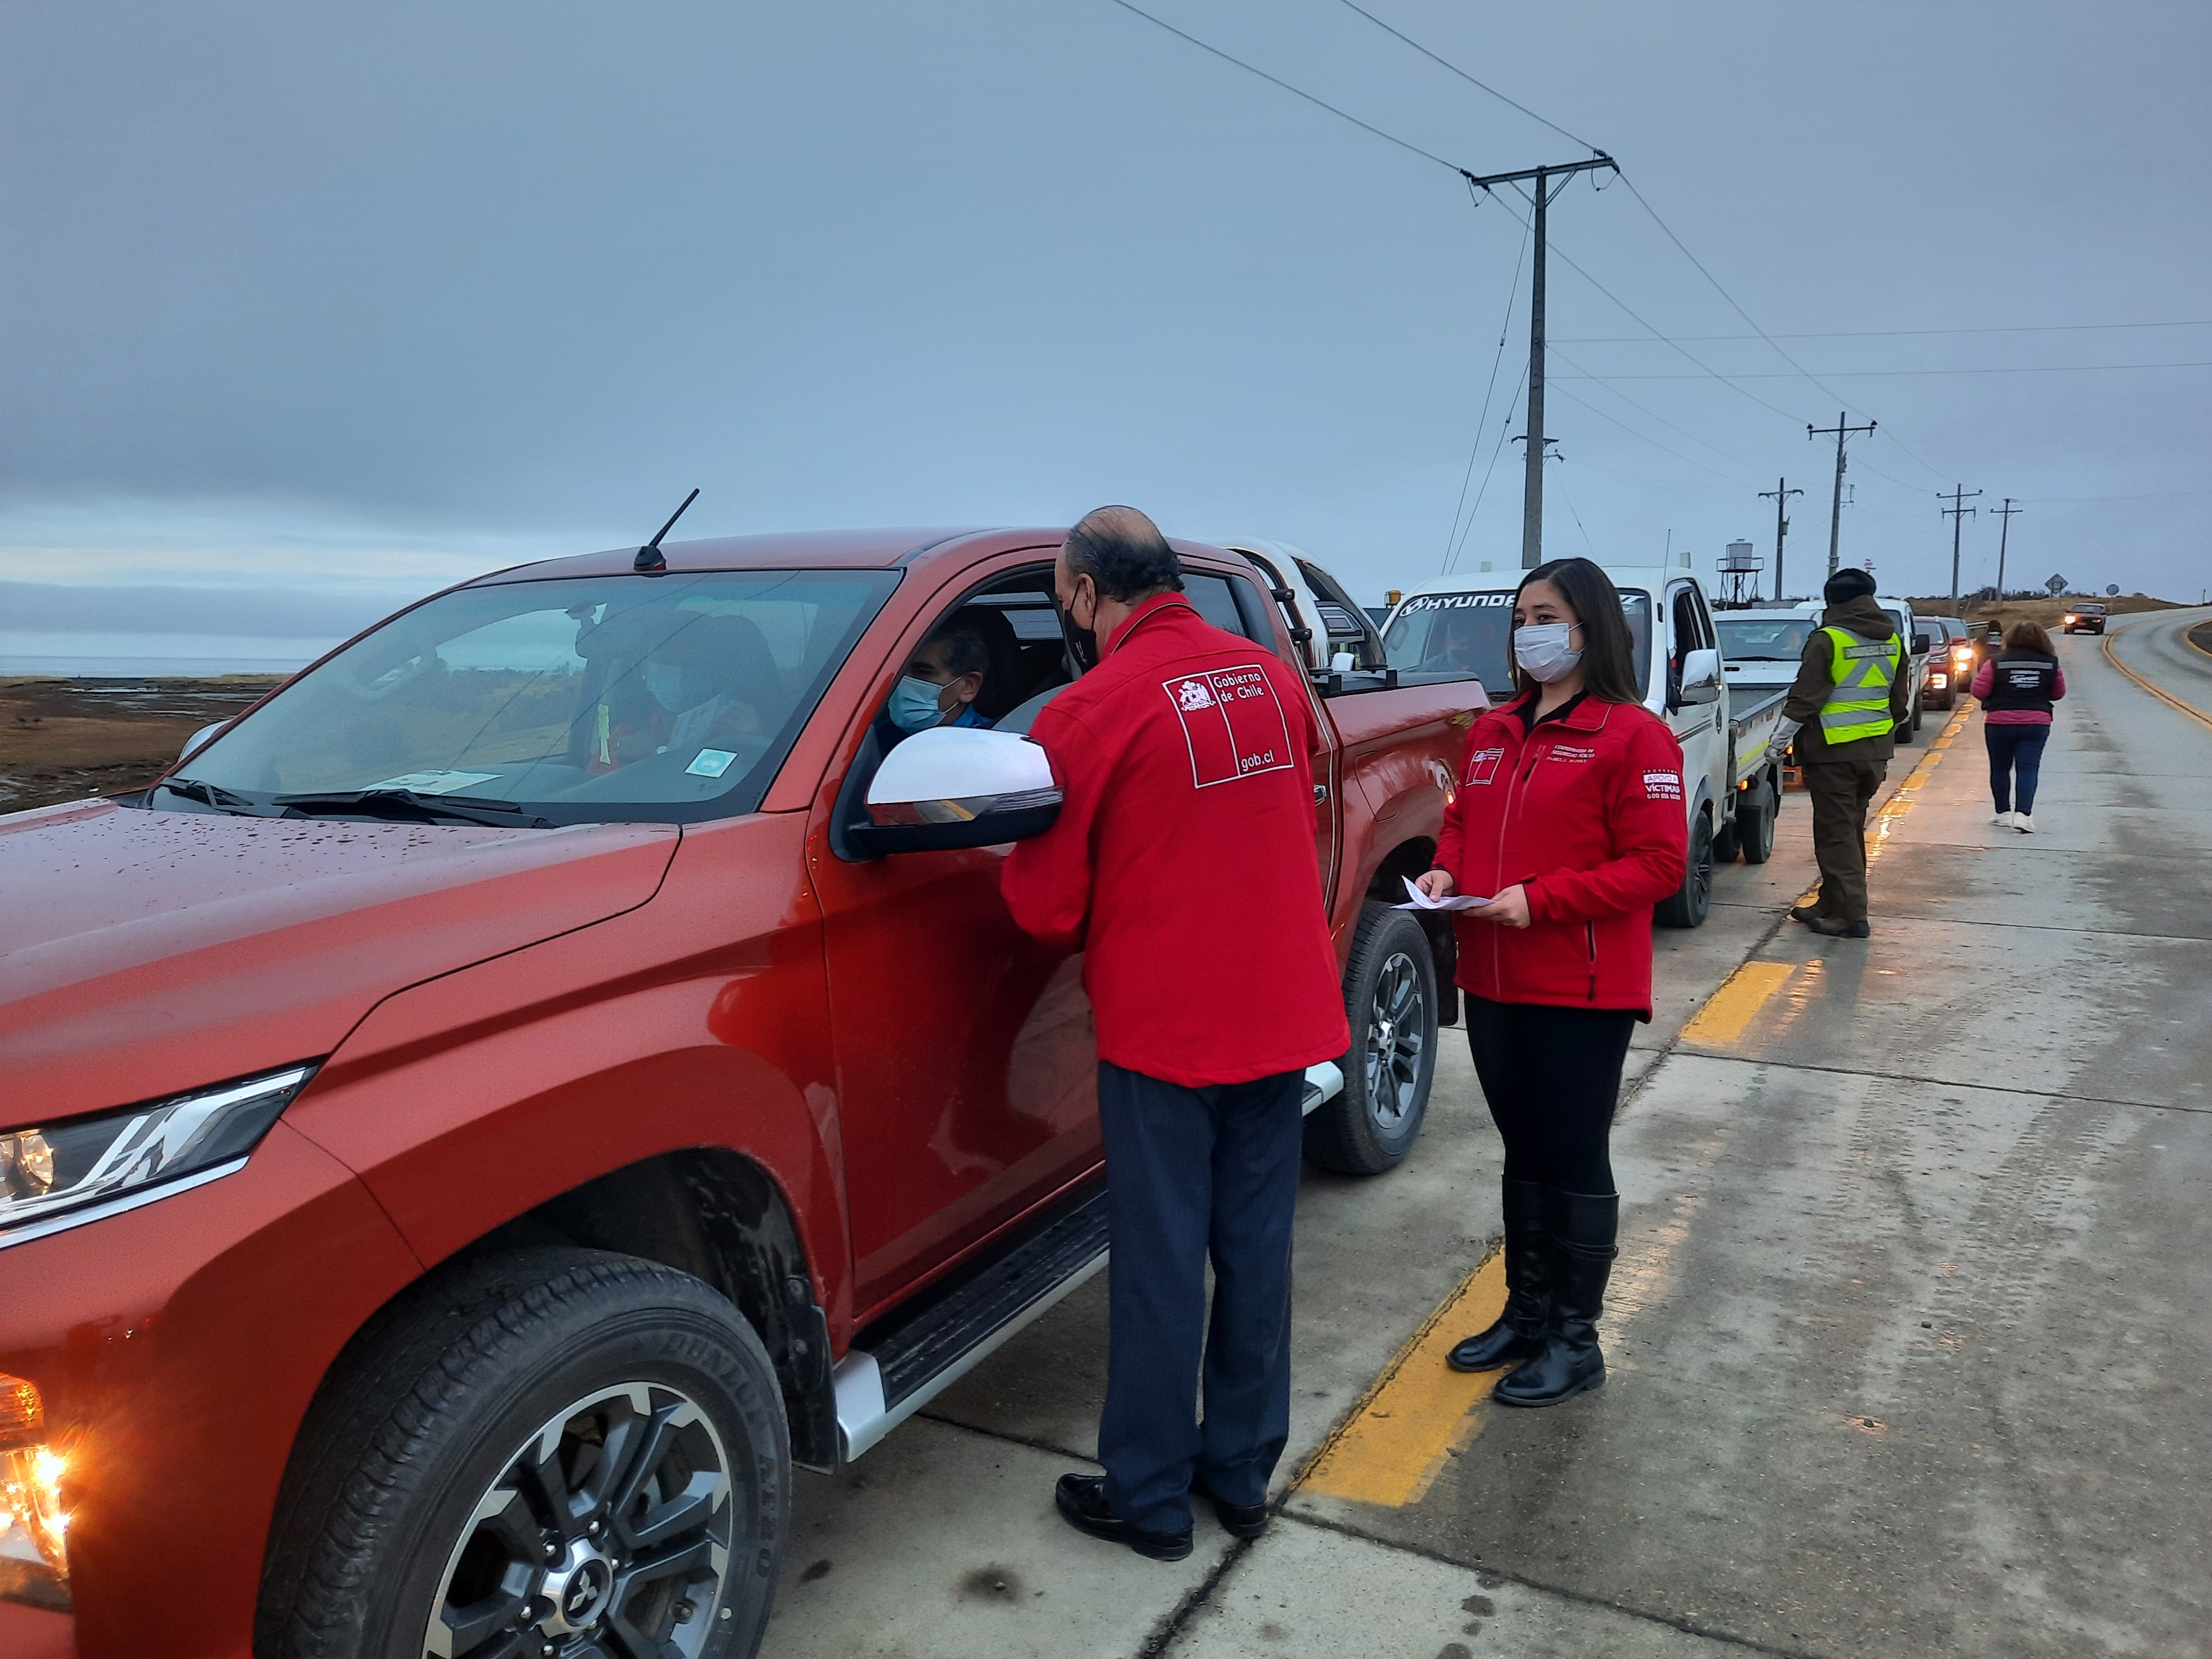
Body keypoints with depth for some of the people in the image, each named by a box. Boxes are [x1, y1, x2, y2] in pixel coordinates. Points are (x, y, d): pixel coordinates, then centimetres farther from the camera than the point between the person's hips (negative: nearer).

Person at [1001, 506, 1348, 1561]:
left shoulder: (1089, 713, -15)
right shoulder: (1274, 678, 5)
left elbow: (1045, 909, -10)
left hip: (1162, 1032, -6)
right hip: (1283, 1015, 6)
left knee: (1161, 1268, 7)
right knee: (1255, 1252, 15)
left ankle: (1148, 1499, 22)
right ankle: (1241, 1474, 30)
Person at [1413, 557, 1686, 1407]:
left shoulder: (1632, 734, -10)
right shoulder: (1493, 731, 11)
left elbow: (1657, 863, -14)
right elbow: (1462, 820, 22)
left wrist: (1539, 899, -21)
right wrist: (1446, 869, 0)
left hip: (1582, 991, -7)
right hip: (1493, 982, 7)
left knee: (1574, 1161, 4)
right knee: (1523, 1152, 17)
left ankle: (1575, 1339, 19)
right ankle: (1526, 1314, 32)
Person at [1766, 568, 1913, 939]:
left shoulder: (1827, 640, -13)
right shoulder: (1892, 641, 9)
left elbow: (1805, 699, -14)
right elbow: (1901, 701, 17)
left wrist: (1779, 742, -5)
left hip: (1833, 753, -7)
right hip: (1875, 752, 7)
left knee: (1836, 833, -3)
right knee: (1852, 829, 16)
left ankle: (1850, 915, -4)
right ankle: (1832, 904, 25)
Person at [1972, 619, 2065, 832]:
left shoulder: (1997, 661, -5)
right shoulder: (2050, 663, 3)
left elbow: (1979, 691, -6)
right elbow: (2058, 693, 11)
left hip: (1999, 722, -1)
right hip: (2037, 723, 1)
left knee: (2000, 769, 13)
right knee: (2028, 769, -2)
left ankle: (2004, 812, 19)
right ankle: (2023, 813, -16)